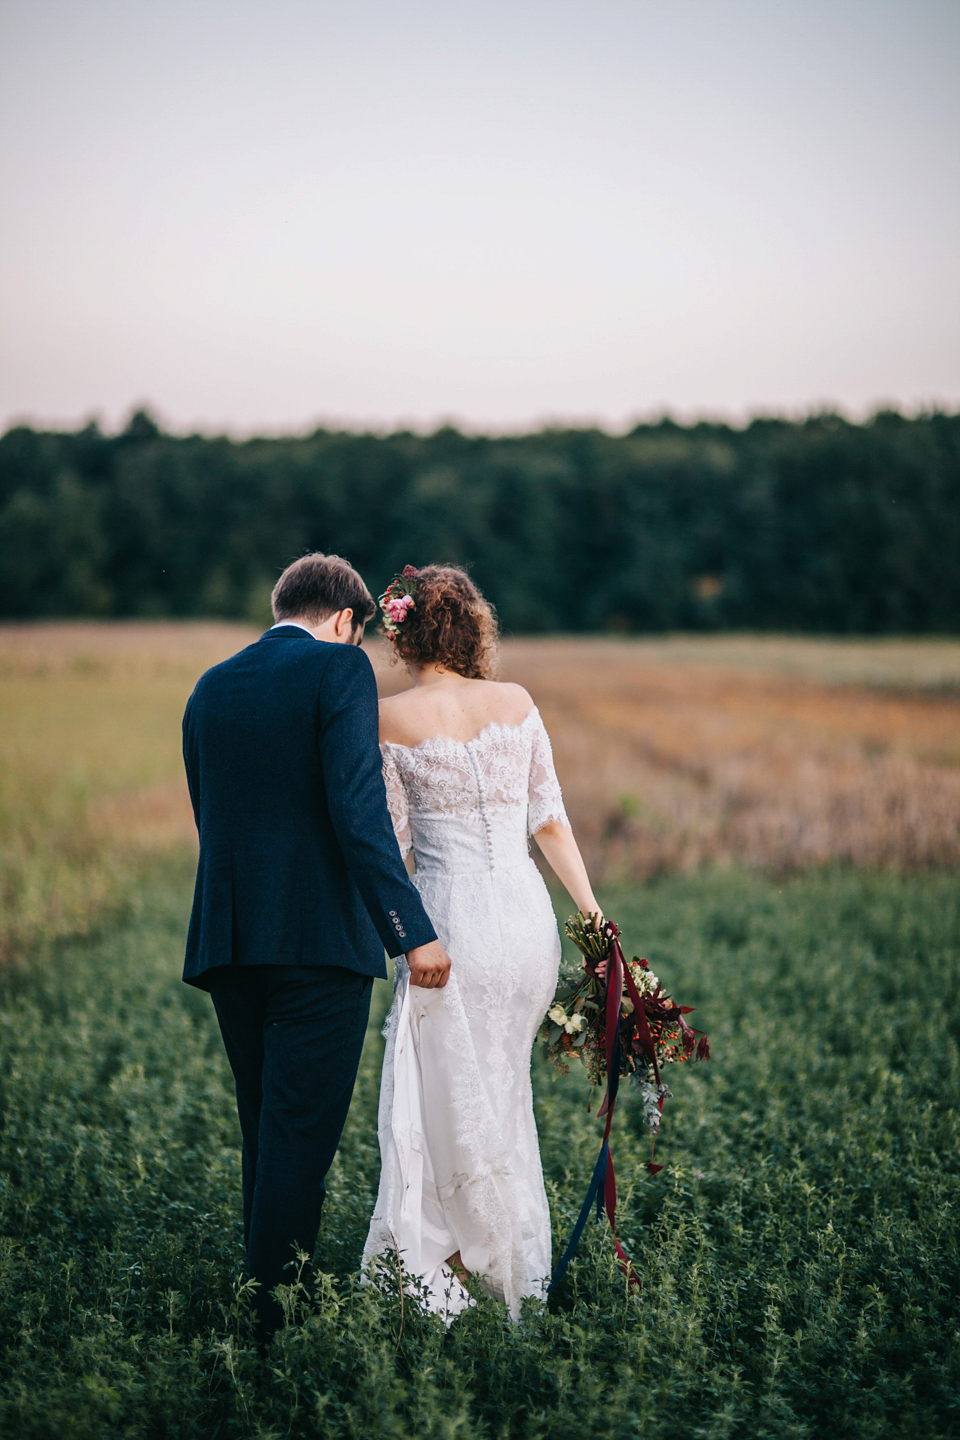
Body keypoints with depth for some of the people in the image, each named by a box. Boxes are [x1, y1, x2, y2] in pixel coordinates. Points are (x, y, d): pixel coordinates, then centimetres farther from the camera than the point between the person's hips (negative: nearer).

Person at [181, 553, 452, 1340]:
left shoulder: (211, 687, 15)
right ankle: (276, 1320, -2)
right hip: (319, 938, -6)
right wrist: (413, 931, -15)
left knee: (269, 1134, 16)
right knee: (300, 1136, -3)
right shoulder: (340, 668, -4)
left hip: (227, 941, 6)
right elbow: (358, 807, -15)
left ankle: (263, 1298, 21)